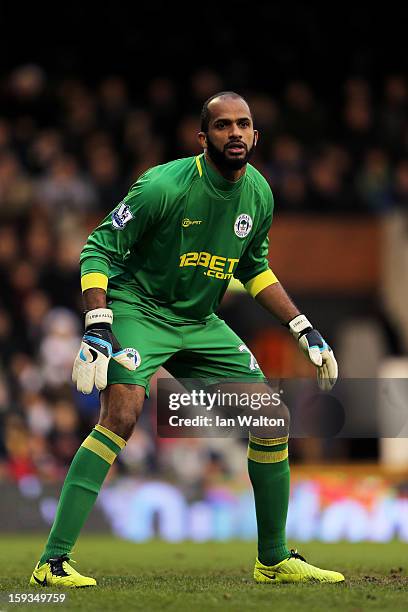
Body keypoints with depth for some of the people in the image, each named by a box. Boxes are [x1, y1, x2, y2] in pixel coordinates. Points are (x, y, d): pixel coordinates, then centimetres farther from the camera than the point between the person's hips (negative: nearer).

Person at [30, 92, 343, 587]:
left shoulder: (259, 194, 0)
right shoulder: (165, 186, -21)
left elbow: (254, 267, 17)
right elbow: (99, 247, -17)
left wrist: (304, 331, 11)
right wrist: (97, 328, -28)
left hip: (200, 323, 7)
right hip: (137, 308, -7)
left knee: (273, 420, 2)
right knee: (122, 413, -29)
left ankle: (275, 561, 18)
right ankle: (53, 561, -27)